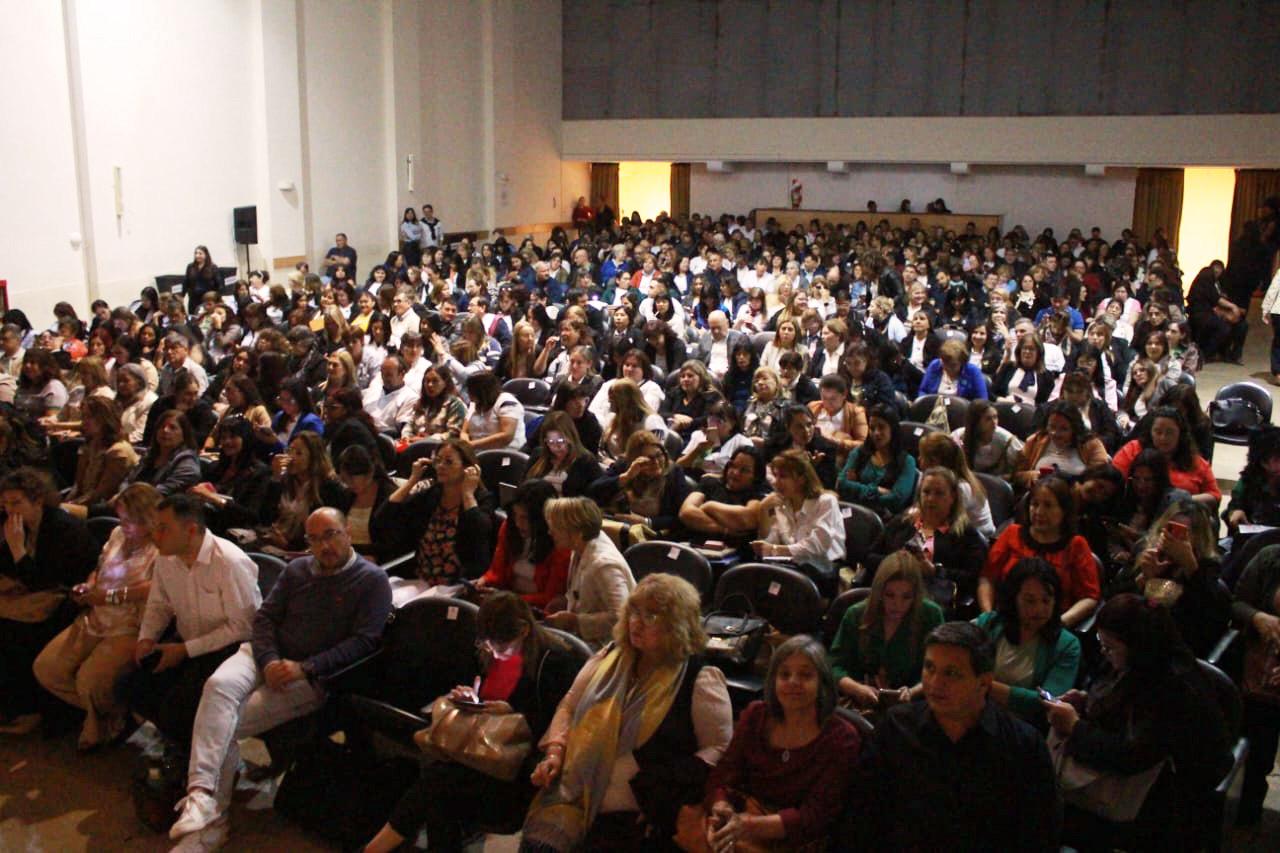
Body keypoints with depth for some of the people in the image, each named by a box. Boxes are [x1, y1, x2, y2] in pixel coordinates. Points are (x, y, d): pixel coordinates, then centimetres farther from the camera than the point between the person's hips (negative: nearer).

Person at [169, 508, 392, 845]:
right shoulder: (297, 570, 14)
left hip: (314, 677, -4)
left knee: (228, 724, -20)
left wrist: (304, 668, -19)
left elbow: (364, 641, -11)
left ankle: (213, 806, -6)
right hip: (270, 656, 5)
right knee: (219, 685, -27)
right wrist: (269, 661, -10)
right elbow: (264, 618, 10)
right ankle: (202, 793, -33)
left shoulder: (372, 580, -3)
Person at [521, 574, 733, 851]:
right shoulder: (610, 658, 13)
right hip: (573, 795, 3)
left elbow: (719, 750, -3)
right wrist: (555, 752, 5)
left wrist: (669, 786, -15)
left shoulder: (700, 681, -1)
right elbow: (568, 707, 21)